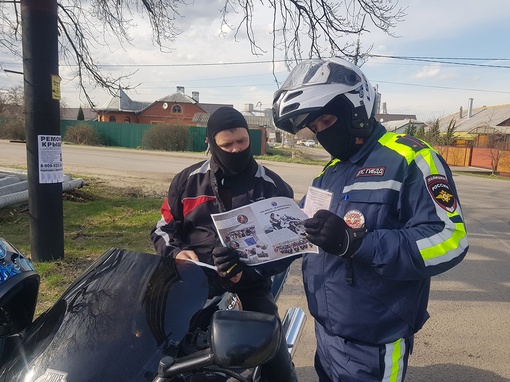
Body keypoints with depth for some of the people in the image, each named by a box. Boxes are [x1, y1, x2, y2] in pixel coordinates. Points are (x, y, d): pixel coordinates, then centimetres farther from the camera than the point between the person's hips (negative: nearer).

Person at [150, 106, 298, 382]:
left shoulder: (273, 187, 1)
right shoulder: (187, 181, 9)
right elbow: (163, 227, 16)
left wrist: (247, 273, -17)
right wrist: (176, 252, -7)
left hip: (249, 289, -1)